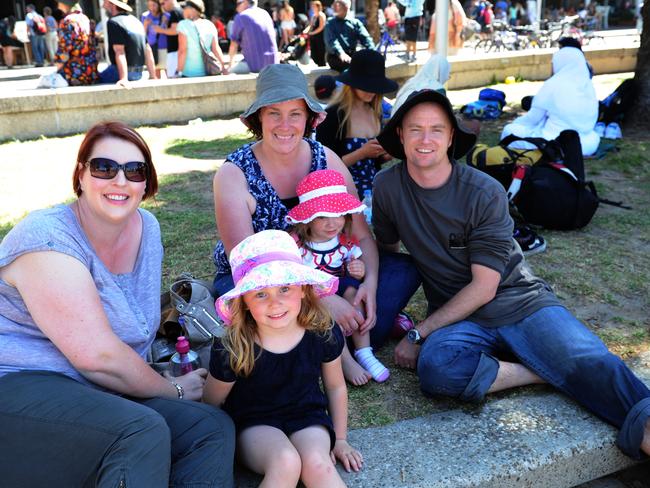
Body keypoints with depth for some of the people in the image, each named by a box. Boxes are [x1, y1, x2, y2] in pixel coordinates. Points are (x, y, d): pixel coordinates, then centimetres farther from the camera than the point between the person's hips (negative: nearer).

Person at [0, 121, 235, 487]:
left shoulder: (147, 227, 5)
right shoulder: (49, 242, -17)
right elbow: (96, 355, -21)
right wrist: (174, 391, -8)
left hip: (104, 395, 7)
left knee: (213, 427, -13)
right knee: (144, 431, -31)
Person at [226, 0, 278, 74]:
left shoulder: (240, 17, -2)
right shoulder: (265, 14, 14)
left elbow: (234, 45, 3)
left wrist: (230, 63, 20)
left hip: (255, 64, -6)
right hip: (273, 63, 6)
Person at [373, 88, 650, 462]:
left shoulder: (485, 193, -9)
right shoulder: (388, 186, 0)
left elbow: (484, 287, -9)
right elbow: (388, 248, 15)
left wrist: (418, 334, -11)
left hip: (521, 303, -1)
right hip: (460, 318, 1)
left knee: (590, 363, -29)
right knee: (434, 367, -34)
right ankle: (549, 373, -21)